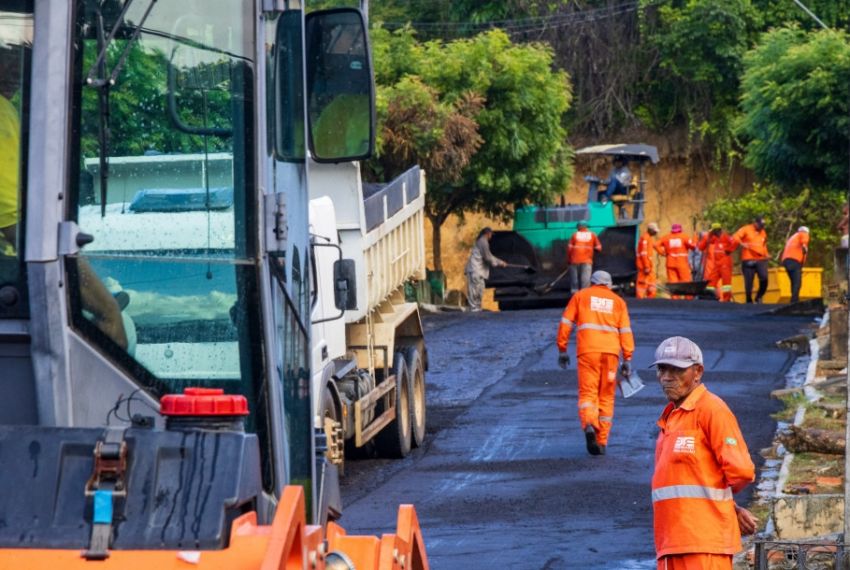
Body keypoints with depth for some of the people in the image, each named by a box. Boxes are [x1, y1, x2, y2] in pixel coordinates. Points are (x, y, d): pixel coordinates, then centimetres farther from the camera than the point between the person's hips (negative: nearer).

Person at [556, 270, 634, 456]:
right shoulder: (618, 301, 19)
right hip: (611, 350, 2)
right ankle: (602, 442, 8)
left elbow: (566, 323, 7)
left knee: (587, 392, -3)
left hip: (587, 350, -2)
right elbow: (626, 331, 10)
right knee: (606, 396, 9)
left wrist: (562, 350, 12)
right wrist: (627, 359, 9)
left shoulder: (580, 296, 16)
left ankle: (589, 424, -32)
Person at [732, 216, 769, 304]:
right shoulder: (746, 229, 2)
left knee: (764, 278, -16)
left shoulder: (763, 232, 19)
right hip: (748, 260, -4)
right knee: (749, 282, -3)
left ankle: (759, 297, 3)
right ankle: (749, 301, 12)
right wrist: (741, 243, -27)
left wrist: (766, 254, 17)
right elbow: (735, 237, -11)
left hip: (761, 260, 4)